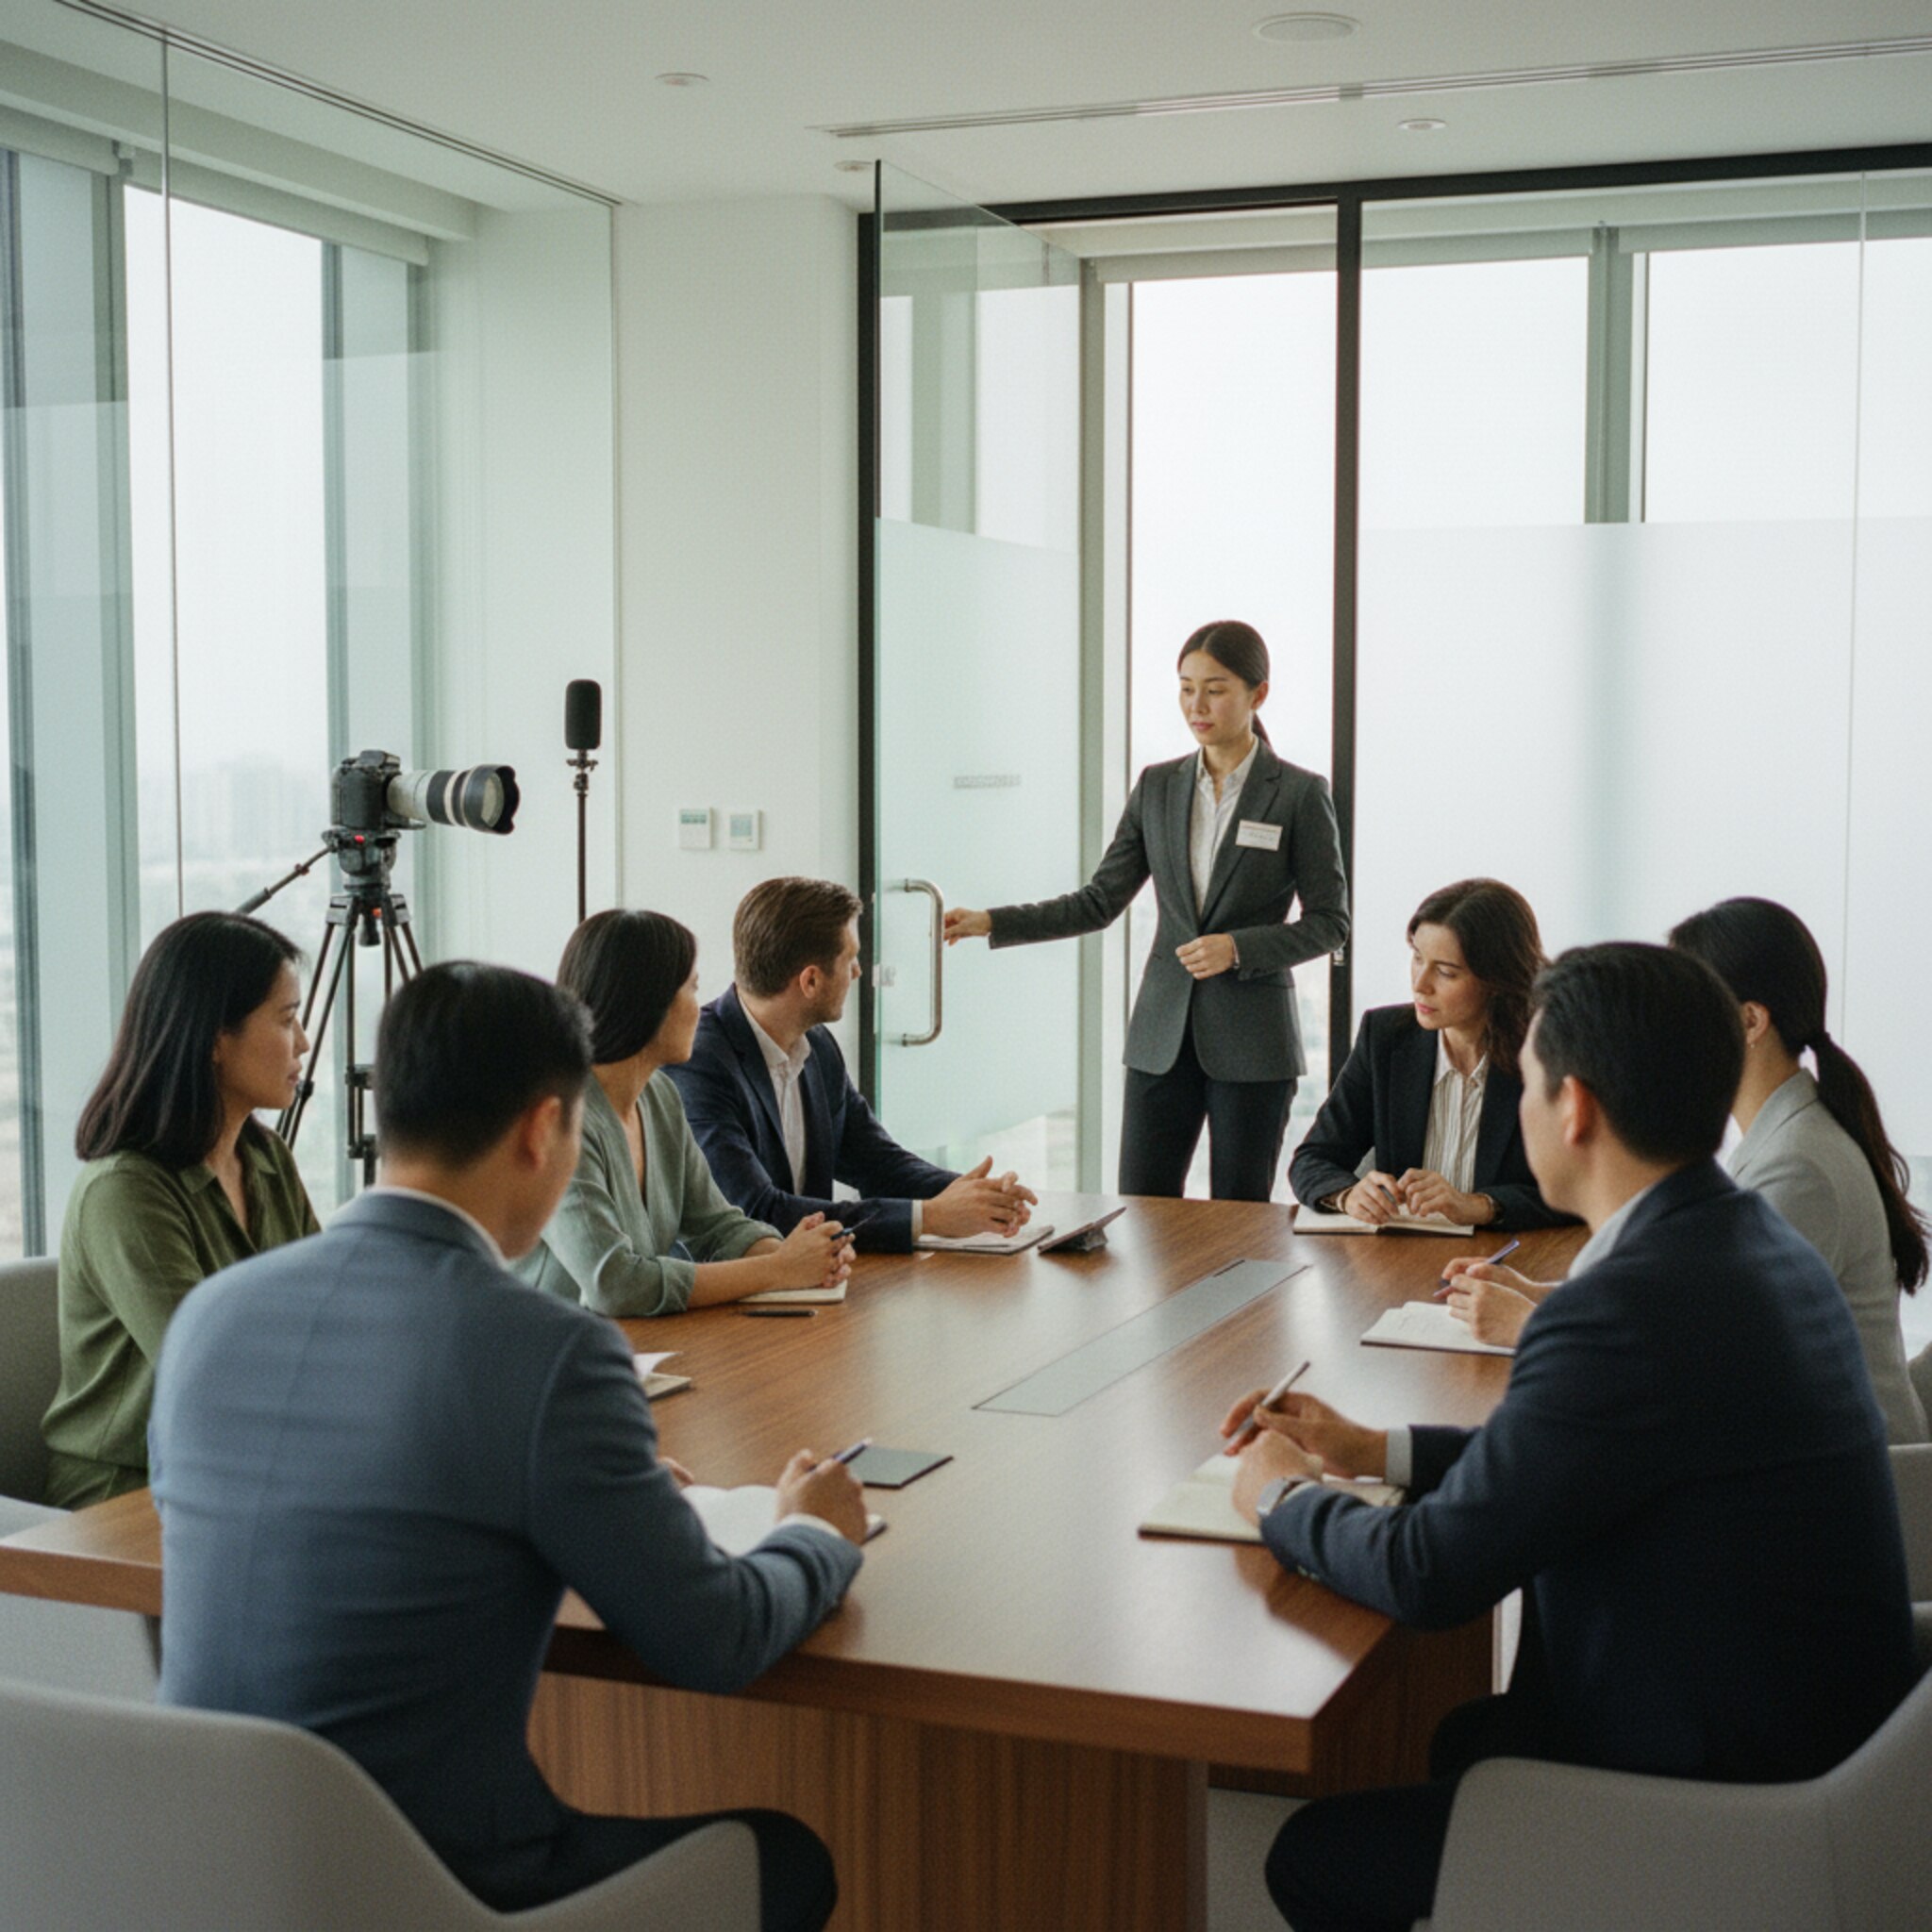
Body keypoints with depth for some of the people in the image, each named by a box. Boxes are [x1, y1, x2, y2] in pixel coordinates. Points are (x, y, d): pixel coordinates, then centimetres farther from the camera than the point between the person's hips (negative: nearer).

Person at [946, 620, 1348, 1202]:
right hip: (1163, 1038, 4)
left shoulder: (1299, 794, -3)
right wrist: (990, 923, -4)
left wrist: (1238, 948, -16)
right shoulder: (1157, 787, 8)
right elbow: (1099, 902, 7)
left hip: (1252, 1042, -3)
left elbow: (1329, 923, -2)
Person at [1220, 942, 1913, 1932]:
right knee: (1464, 1733, 29)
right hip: (1808, 1737, 10)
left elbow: (1429, 1574, -21)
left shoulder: (1628, 1305, -28)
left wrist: (1284, 1498, -1)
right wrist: (1375, 1451, 15)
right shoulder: (1755, 1244, 2)